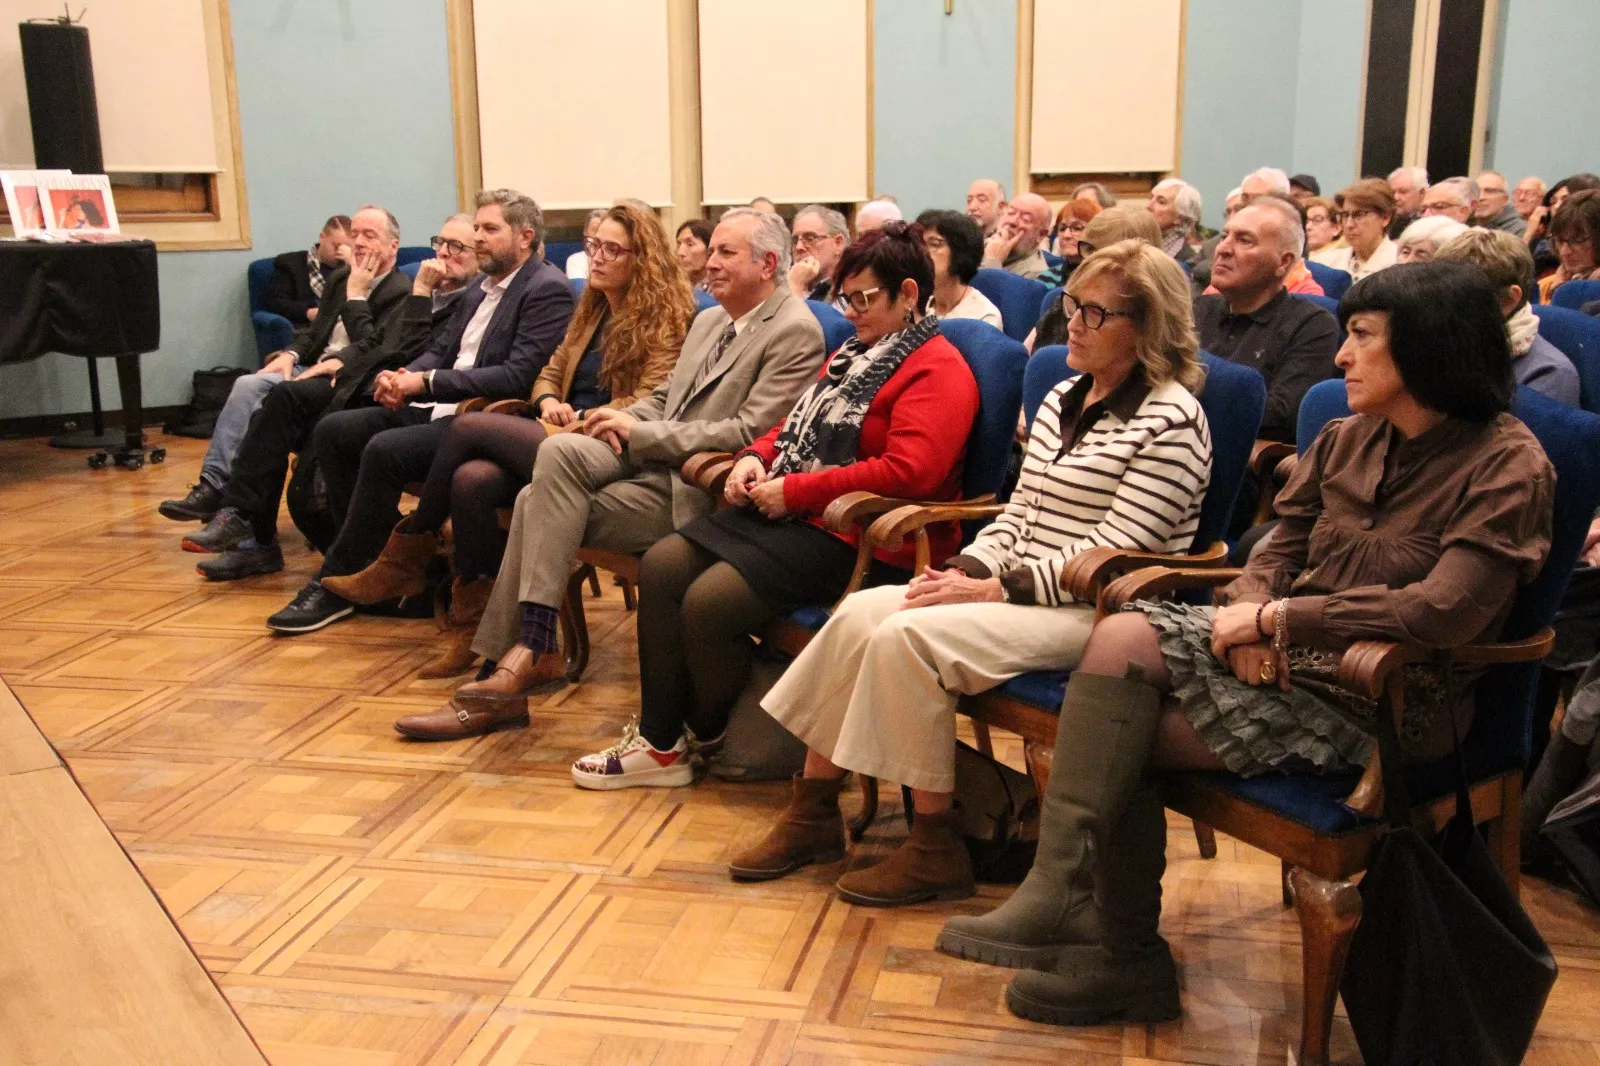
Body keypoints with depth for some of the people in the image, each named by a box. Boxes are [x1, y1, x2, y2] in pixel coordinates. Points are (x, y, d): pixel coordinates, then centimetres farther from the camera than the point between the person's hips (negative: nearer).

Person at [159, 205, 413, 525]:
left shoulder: (401, 292, -6)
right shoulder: (339, 278, 19)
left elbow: (371, 350, -15)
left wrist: (357, 294, -12)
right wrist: (290, 355, 2)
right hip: (311, 370, 8)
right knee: (248, 385, -20)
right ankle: (213, 486, -22)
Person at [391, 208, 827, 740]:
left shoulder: (796, 331, -8)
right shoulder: (708, 321, 20)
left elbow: (750, 432, -17)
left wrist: (639, 431, -13)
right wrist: (624, 422, 0)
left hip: (697, 487, -8)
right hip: (648, 457, 8)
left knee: (545, 503, -21)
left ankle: (532, 651, -10)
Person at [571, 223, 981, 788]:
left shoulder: (938, 370, -10)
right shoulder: (854, 354, 21)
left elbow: (908, 469, -24)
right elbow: (798, 424, 30)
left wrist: (795, 491, -19)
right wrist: (756, 456, 6)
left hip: (854, 537, -10)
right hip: (788, 512, 10)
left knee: (709, 601, -22)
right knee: (661, 565, -6)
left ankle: (713, 742, 5)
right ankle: (659, 740, -2)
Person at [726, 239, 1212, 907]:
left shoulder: (1171, 420, -11)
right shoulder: (1062, 400, 16)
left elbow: (1112, 552, -18)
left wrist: (993, 590, -19)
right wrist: (966, 569, -3)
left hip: (1092, 609, -8)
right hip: (1020, 589, 8)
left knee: (907, 637, -25)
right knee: (858, 614, -10)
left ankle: (936, 850, -12)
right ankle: (813, 813, -1)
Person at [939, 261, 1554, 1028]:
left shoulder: (1508, 466, -11)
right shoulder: (1351, 438, 11)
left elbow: (1445, 610, -23)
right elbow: (1284, 543, 13)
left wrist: (1276, 617, -20)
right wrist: (1249, 607, -11)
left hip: (1384, 704, -6)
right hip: (1290, 656, 7)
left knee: (1120, 738, -16)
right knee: (1125, 637, -22)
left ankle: (1125, 956, 1)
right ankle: (1061, 890, -19)